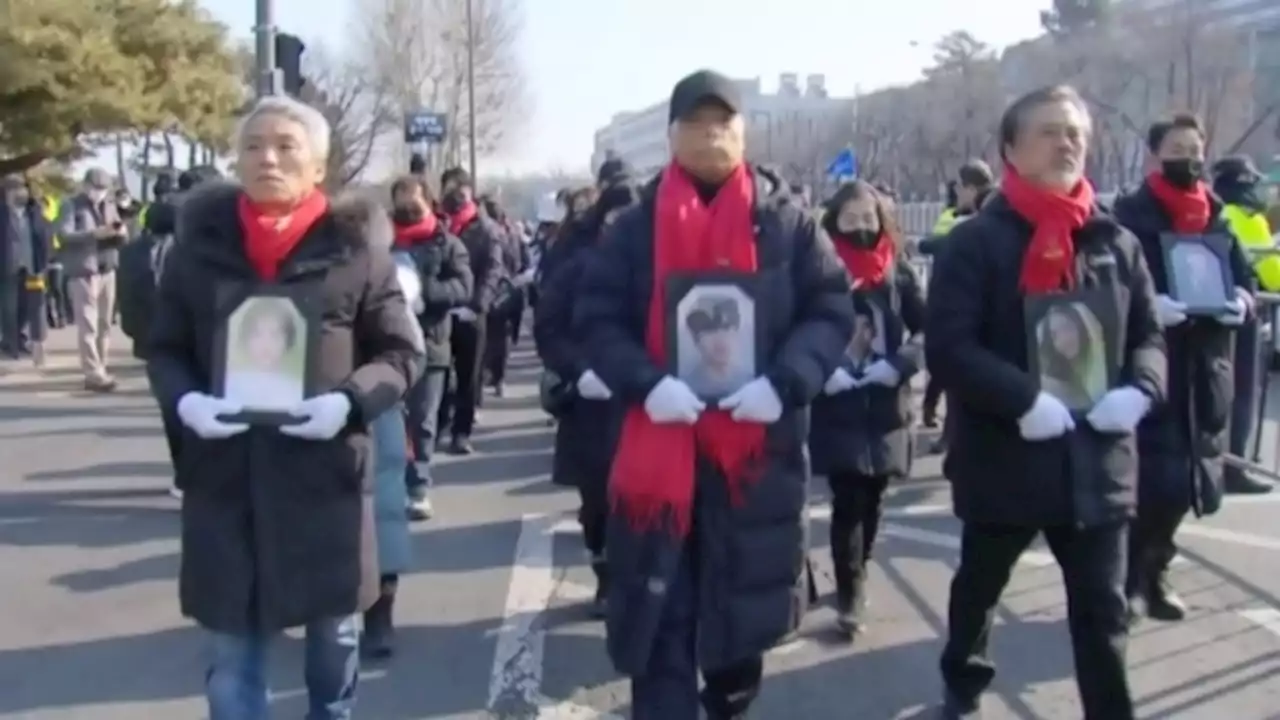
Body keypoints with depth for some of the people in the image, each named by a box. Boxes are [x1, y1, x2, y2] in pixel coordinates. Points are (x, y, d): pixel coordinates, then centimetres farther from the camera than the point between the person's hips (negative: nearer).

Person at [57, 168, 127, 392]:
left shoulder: (110, 206, 15)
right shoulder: (72, 205, -1)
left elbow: (122, 240, 13)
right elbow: (64, 235, -14)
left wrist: (121, 233, -11)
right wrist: (94, 233, -26)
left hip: (107, 270, 6)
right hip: (83, 271, -6)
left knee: (104, 324, 8)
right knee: (88, 325, -9)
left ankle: (99, 371, 15)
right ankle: (94, 374, -10)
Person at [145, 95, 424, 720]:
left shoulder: (356, 242, -2)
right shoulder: (200, 240, 2)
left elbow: (403, 352, 1)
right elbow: (163, 347, 9)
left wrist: (350, 401, -17)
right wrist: (185, 400, -12)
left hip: (327, 472, -1)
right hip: (225, 476, 1)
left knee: (334, 634, 16)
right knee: (230, 650, 6)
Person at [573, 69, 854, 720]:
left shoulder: (787, 222, 4)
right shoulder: (636, 227, 4)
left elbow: (832, 310, 1)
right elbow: (595, 318, 1)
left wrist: (785, 382, -16)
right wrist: (645, 384, -17)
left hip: (758, 445, 1)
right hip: (658, 447, -1)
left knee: (747, 595, 15)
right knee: (658, 614, 1)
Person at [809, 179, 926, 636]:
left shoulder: (899, 271, 2)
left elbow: (927, 328, 2)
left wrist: (899, 364, -11)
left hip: (885, 406, 3)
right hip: (836, 407, -3)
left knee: (871, 499, 15)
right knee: (848, 501, -7)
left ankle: (854, 577, 35)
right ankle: (850, 593, 4)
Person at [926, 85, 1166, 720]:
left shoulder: (1116, 244, 5)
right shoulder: (976, 242, -9)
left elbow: (1150, 334, 10)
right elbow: (946, 346, -16)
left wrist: (1139, 390, -10)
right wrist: (1024, 400, -25)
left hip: (1097, 459, 2)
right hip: (1003, 455, -2)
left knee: (1102, 608, 7)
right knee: (979, 585, 20)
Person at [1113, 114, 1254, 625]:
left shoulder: (1217, 216, 13)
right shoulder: (1130, 215, -4)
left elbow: (1244, 279, 17)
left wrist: (1242, 300, -5)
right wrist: (1148, 305, -27)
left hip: (1204, 368, 6)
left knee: (1186, 480, 10)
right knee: (1155, 479, -11)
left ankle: (1152, 570, 28)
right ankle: (1129, 576, 7)